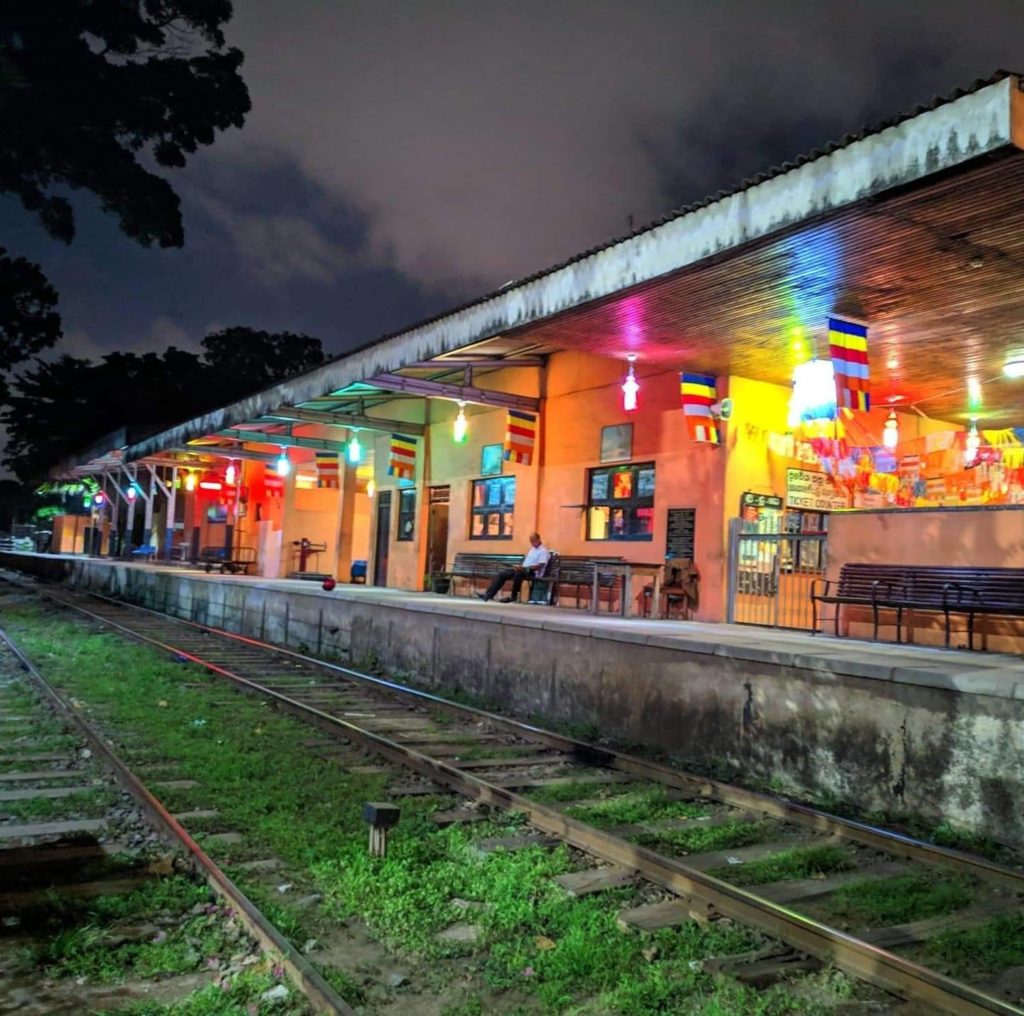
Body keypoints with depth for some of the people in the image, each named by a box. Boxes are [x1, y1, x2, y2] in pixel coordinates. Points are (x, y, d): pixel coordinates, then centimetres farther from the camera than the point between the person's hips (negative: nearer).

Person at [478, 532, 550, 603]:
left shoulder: (544, 551, -6)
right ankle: (489, 594, -16)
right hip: (523, 570, 9)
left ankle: (513, 597, -25)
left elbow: (540, 566, -18)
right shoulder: (532, 549, 23)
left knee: (519, 573, -41)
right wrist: (520, 567, 3)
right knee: (502, 574, -8)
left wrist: (523, 568, -23)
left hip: (533, 572, -9)